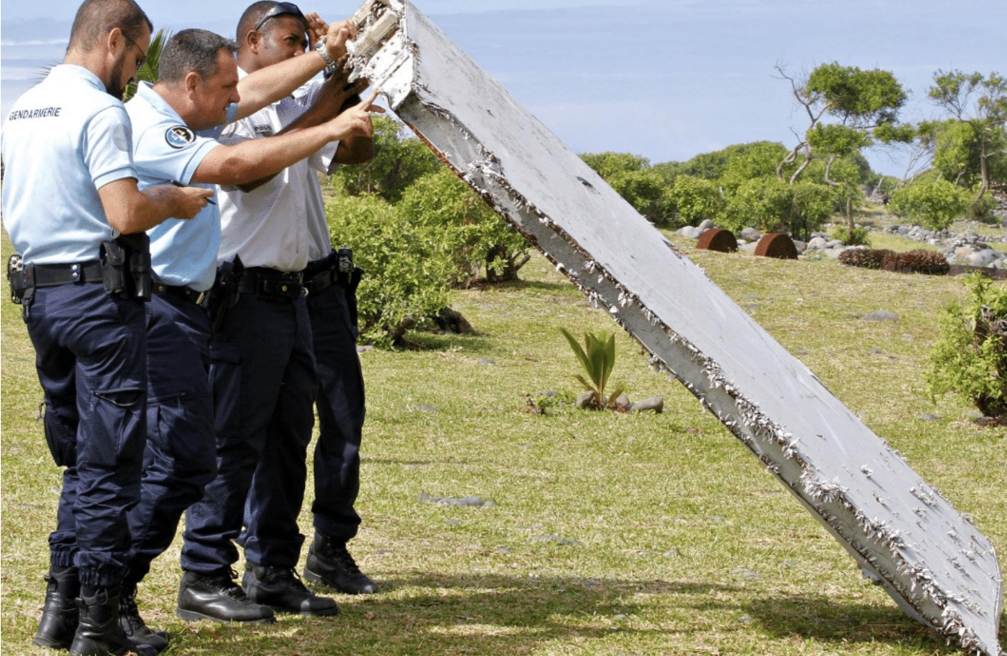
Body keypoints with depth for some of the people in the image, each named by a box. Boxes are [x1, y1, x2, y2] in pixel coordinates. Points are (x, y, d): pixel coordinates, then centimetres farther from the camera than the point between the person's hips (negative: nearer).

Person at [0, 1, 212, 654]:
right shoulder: (101, 111, -13)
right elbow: (126, 215, -22)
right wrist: (172, 201, -2)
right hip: (100, 292, -8)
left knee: (78, 457, 17)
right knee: (109, 460, -2)